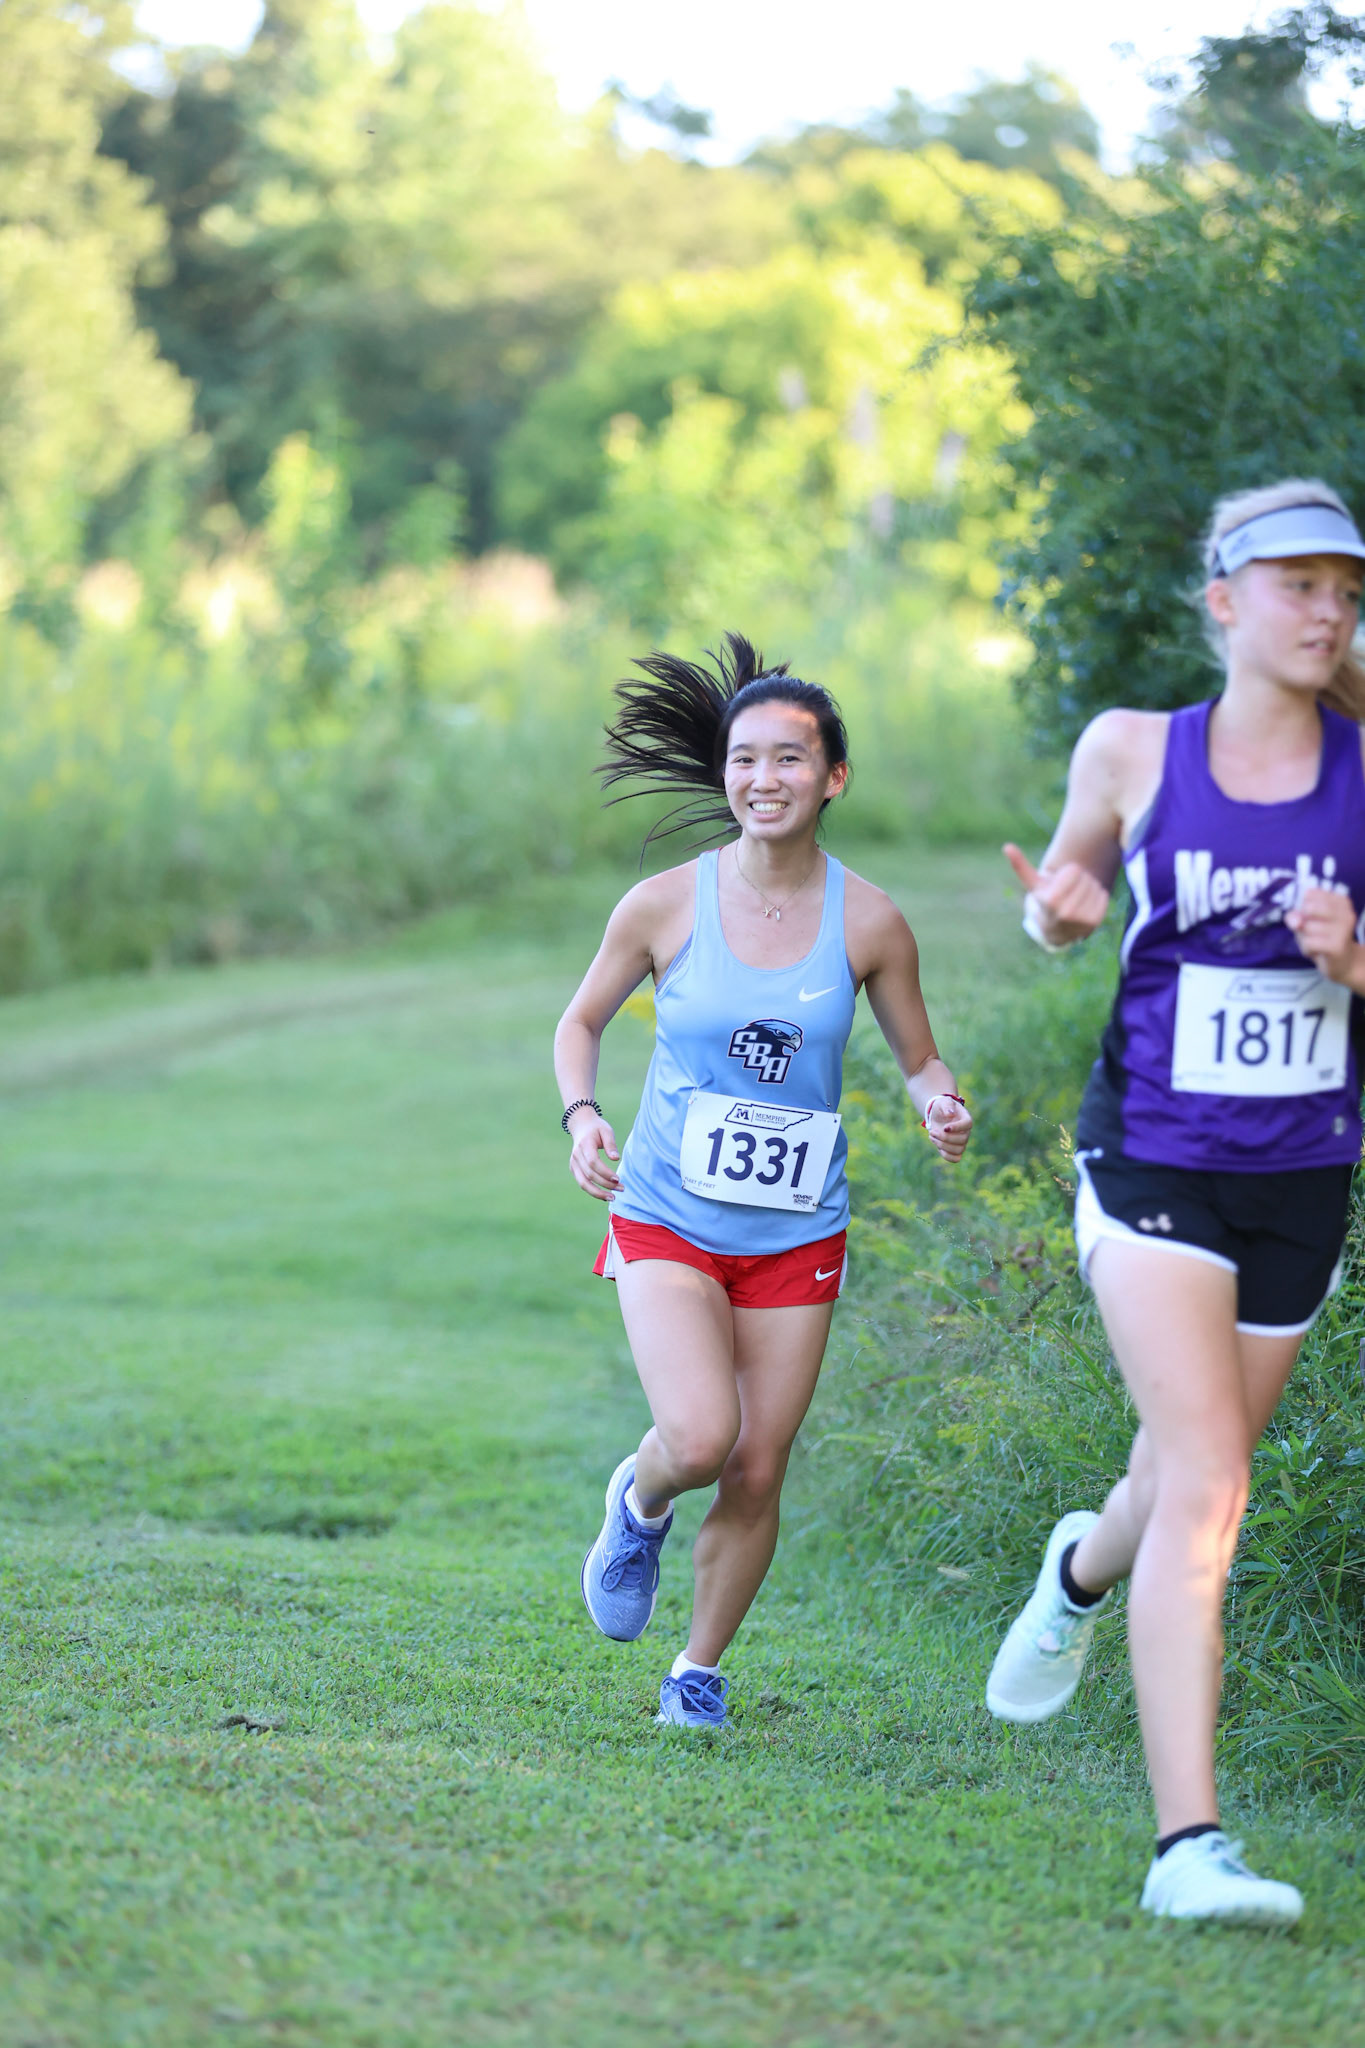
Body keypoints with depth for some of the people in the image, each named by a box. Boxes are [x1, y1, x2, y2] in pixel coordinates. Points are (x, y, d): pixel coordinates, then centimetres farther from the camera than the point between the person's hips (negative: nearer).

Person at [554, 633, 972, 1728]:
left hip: (796, 1236, 2)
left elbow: (919, 1056, 7)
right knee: (701, 1438, -22)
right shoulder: (664, 906, -8)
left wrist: (940, 1104, -16)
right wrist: (581, 1114, -12)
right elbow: (580, 1023, 7)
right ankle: (641, 1500, 16)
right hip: (667, 1220, -2)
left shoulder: (869, 923, -6)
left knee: (757, 1476, 4)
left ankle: (700, 1667, 29)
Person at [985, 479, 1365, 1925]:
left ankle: (1082, 1572, 57)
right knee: (1209, 1486, -18)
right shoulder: (1132, 750, -3)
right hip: (1152, 1163, -3)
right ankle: (1188, 1844, -18)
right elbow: (1067, 877, 14)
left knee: (1184, 1486, 19)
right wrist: (1059, 907, -9)